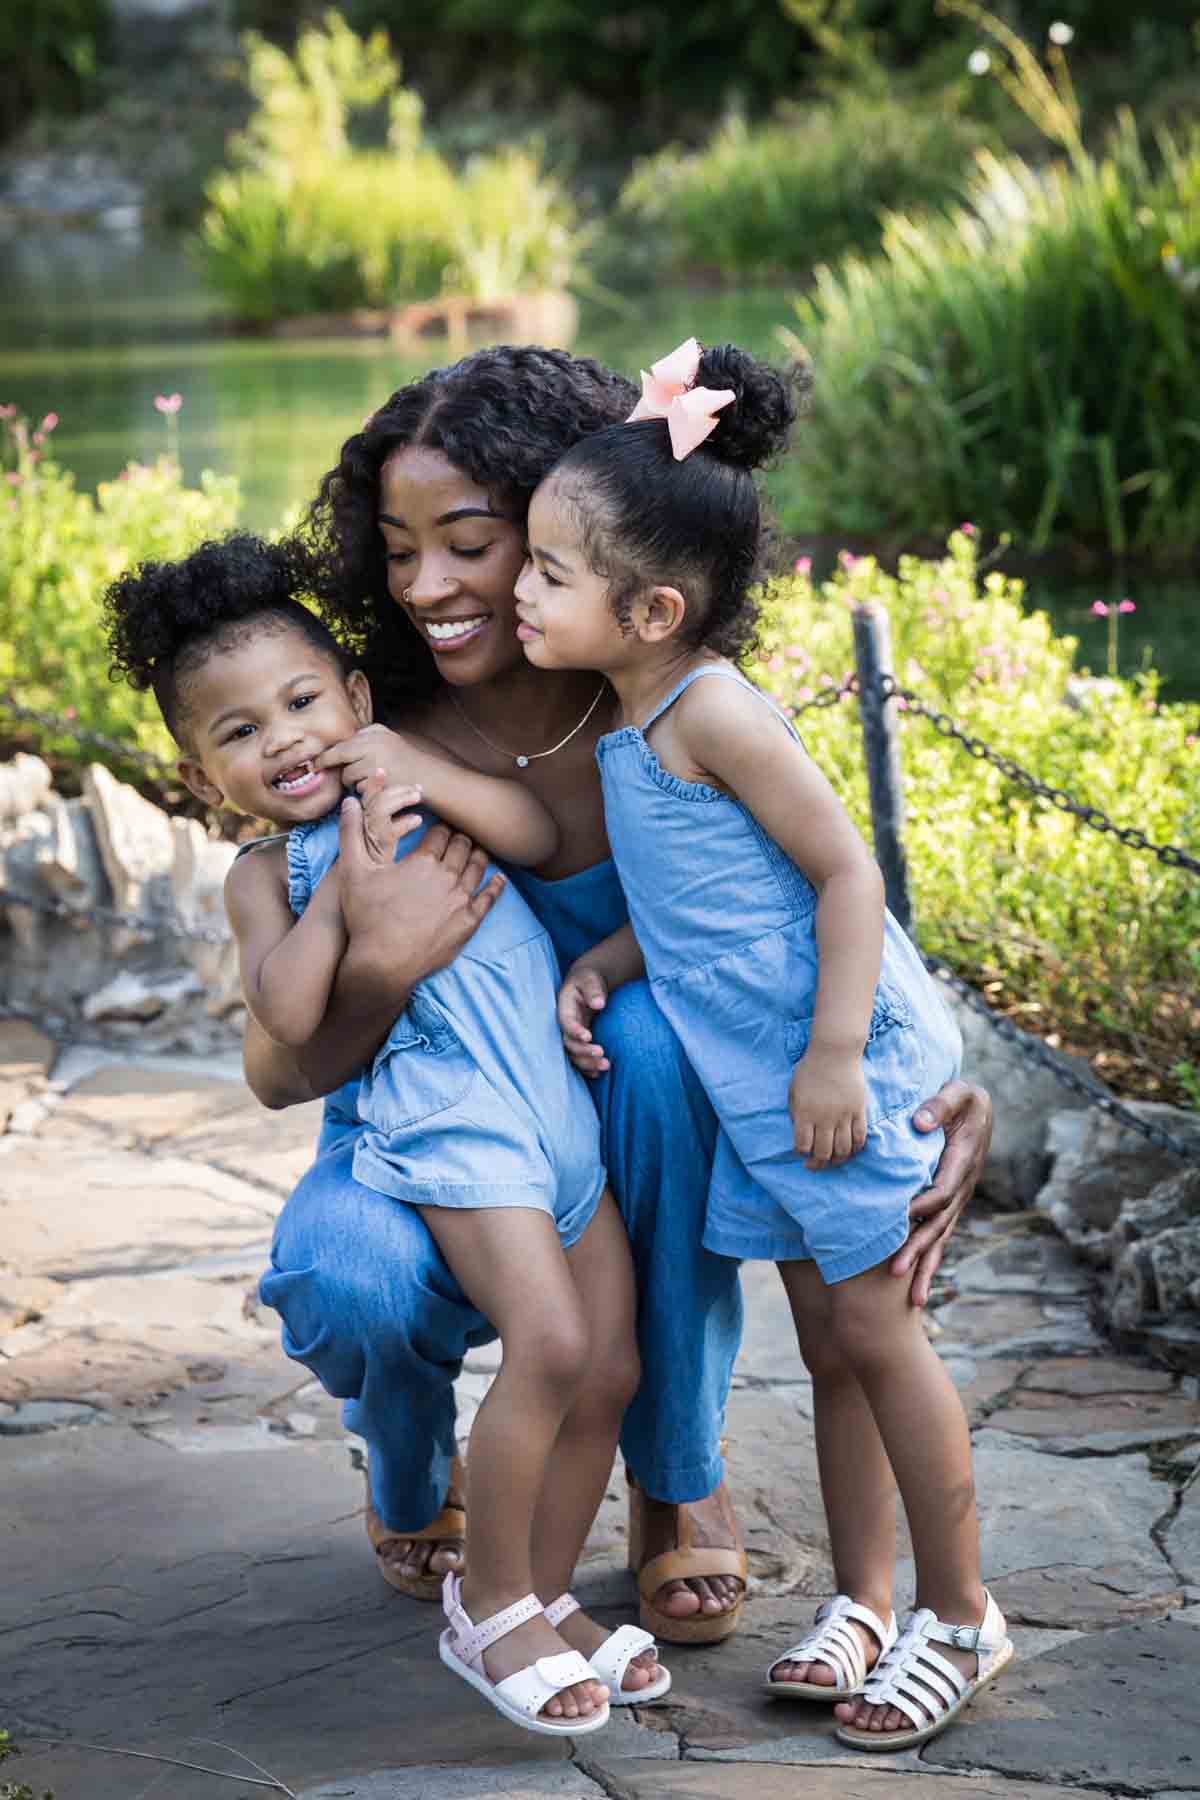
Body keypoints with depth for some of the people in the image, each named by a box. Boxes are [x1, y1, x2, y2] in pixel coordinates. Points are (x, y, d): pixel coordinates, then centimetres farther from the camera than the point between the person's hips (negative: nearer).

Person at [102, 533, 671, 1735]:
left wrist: (413, 769, -10)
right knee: (551, 1342, -21)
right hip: (453, 1116, -5)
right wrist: (347, 873, -11)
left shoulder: (422, 789, 17)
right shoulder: (268, 870, 5)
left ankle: (545, 1600, 20)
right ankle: (490, 1605, -5)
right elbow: (288, 1014, -11)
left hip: (563, 1106, 5)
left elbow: (538, 834, -1)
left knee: (611, 1367, 5)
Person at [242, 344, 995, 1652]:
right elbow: (278, 1072, -16)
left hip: (621, 1153, 0)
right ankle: (413, 1485, 8)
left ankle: (680, 1483, -11)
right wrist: (382, 967, -38)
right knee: (350, 1280, -34)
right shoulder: (375, 768, -17)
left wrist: (956, 1101, -34)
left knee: (651, 1028, -33)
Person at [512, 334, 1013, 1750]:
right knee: (826, 1341, 15)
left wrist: (833, 1053, -23)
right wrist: (599, 965, 0)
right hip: (752, 1081, 9)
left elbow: (845, 871, -19)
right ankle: (865, 1606, 27)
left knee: (874, 1331, 1)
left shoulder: (713, 712, -18)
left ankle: (962, 1618, 14)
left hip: (832, 1068, -9)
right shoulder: (632, 725, 9)